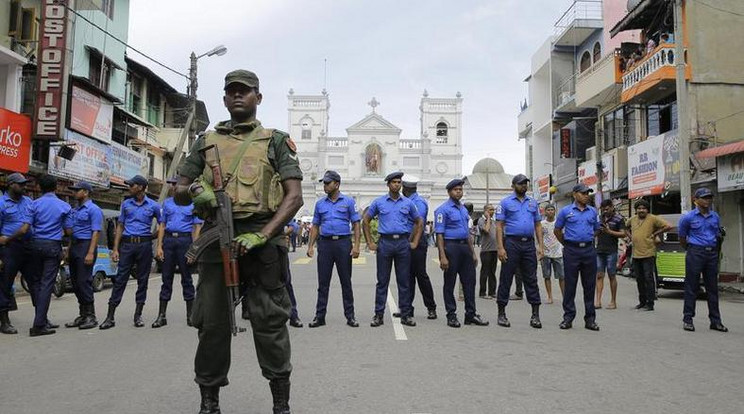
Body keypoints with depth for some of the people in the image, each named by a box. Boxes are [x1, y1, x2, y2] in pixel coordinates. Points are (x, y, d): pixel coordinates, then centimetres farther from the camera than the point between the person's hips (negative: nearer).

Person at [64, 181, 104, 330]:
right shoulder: (74, 211, 19)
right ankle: (83, 315, 17)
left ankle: (91, 316, -3)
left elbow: (96, 232, -14)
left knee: (84, 282, -10)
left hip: (86, 246, -9)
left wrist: (91, 253, -21)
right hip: (74, 246, 9)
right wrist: (68, 252, 17)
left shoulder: (93, 209, -7)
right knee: (75, 283, 10)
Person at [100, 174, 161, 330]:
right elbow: (120, 226, 11)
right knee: (120, 279, -2)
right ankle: (110, 317, 0)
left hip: (145, 244, -1)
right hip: (127, 244, 1)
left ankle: (138, 315, 13)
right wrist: (115, 248, 4)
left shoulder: (153, 205, 4)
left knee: (143, 280, 4)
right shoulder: (126, 204, 11)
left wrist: (159, 244, -4)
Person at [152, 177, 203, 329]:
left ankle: (190, 315, 11)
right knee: (166, 278, 4)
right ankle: (161, 315, 8)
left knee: (187, 278, 3)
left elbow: (197, 226, 1)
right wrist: (159, 246, 1)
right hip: (168, 239, 3)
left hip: (185, 239, -3)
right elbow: (162, 225, 12)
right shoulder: (167, 202, 14)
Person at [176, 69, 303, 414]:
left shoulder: (276, 141, 9)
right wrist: (194, 191, -8)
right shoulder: (206, 142, 18)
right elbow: (178, 195, 18)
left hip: (263, 242, -2)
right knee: (211, 324, 6)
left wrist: (261, 235, -14)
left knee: (270, 324, 0)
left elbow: (294, 196, -1)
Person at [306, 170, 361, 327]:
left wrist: (356, 245, -9)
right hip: (325, 243, 3)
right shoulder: (320, 204, 11)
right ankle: (320, 316, 11)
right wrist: (310, 246, 4)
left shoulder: (348, 202, 2)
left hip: (343, 243, -2)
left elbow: (356, 224, 1)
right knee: (323, 282, 4)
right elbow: (315, 226, 14)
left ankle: (350, 316, 13)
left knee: (346, 281, 4)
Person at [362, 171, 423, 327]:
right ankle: (379, 315, 10)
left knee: (404, 281, 5)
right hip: (385, 243, -1)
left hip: (403, 243, 1)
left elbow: (419, 222, 17)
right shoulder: (378, 202, 5)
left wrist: (415, 242, 8)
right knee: (382, 281, 3)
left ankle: (406, 315, 12)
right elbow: (365, 221, 10)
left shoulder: (408, 203, 9)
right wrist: (370, 243, 3)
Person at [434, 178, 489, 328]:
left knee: (469, 281, 7)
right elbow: (439, 234, -12)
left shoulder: (464, 209, 18)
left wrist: (473, 253, 18)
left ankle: (471, 315, 14)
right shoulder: (443, 209, -6)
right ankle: (451, 316, 9)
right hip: (451, 246, -7)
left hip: (465, 247, 7)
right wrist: (442, 256, -20)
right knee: (450, 283, 2)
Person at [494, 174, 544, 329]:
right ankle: (501, 314, 9)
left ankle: (535, 315, 9)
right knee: (506, 279, 1)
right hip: (511, 242, -4)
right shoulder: (505, 203, 2)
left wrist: (540, 245, 4)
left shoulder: (533, 203, 15)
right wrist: (500, 248, -12)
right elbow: (499, 226, -3)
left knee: (531, 279, 5)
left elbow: (538, 225, 15)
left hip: (529, 244, 4)